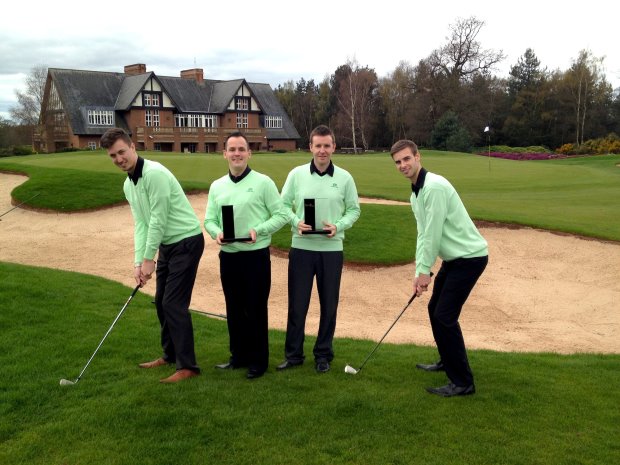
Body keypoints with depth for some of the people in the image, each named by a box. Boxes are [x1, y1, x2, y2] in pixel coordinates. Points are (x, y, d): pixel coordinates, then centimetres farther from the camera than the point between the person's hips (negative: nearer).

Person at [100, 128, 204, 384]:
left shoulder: (154, 173, -21)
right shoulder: (128, 185, 9)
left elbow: (158, 219, -21)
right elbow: (141, 224, 8)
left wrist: (148, 259, -15)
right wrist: (138, 261, -2)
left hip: (187, 241, -9)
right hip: (167, 244, 10)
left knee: (174, 303, -10)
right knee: (161, 301, 14)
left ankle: (188, 366, -3)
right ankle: (171, 355, 28)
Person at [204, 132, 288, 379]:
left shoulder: (263, 182, -6)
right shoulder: (217, 186, 8)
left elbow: (281, 215, -5)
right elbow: (209, 219, 11)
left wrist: (258, 231, -19)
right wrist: (217, 233, -10)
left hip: (256, 256, -5)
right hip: (228, 256, 5)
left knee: (256, 309, 3)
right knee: (234, 309, 13)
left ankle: (258, 360, 16)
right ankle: (239, 355, 28)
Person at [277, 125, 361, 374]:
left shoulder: (344, 178, 0)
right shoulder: (296, 174, 0)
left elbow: (354, 209, 5)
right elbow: (284, 205, 4)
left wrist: (338, 226, -12)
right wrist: (296, 222, -14)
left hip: (331, 249, 0)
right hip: (301, 248, 0)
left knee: (329, 304, 9)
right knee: (297, 303, 6)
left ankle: (323, 355, 24)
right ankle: (293, 354, 21)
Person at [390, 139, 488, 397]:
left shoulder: (434, 186, -20)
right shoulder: (415, 194, 12)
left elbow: (433, 233, -20)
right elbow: (423, 234, 13)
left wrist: (424, 271, -13)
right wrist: (419, 272, 6)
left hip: (469, 257, -10)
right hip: (454, 257, 10)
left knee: (444, 315, -11)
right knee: (435, 308, 18)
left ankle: (462, 382, -3)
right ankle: (448, 361, 36)